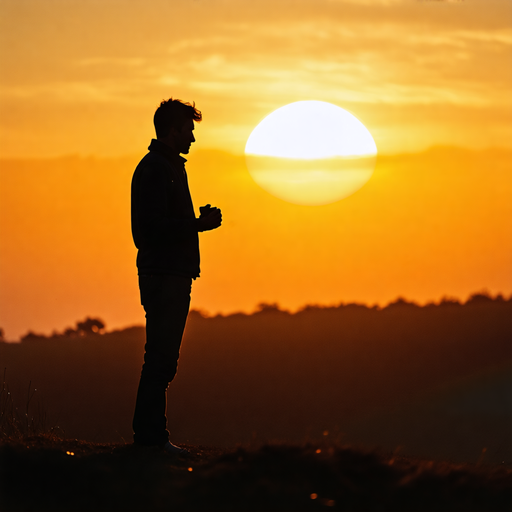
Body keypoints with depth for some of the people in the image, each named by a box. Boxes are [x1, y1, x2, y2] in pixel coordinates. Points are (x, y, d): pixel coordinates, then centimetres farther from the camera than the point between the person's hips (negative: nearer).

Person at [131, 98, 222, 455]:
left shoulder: (170, 167, 21)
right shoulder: (155, 168, -11)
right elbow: (155, 227, -19)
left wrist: (198, 221, 10)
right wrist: (199, 225, -15)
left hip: (173, 275, 10)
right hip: (164, 274, -10)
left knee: (162, 358, 10)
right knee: (161, 358, -10)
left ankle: (151, 435, 13)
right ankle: (151, 435, -8)